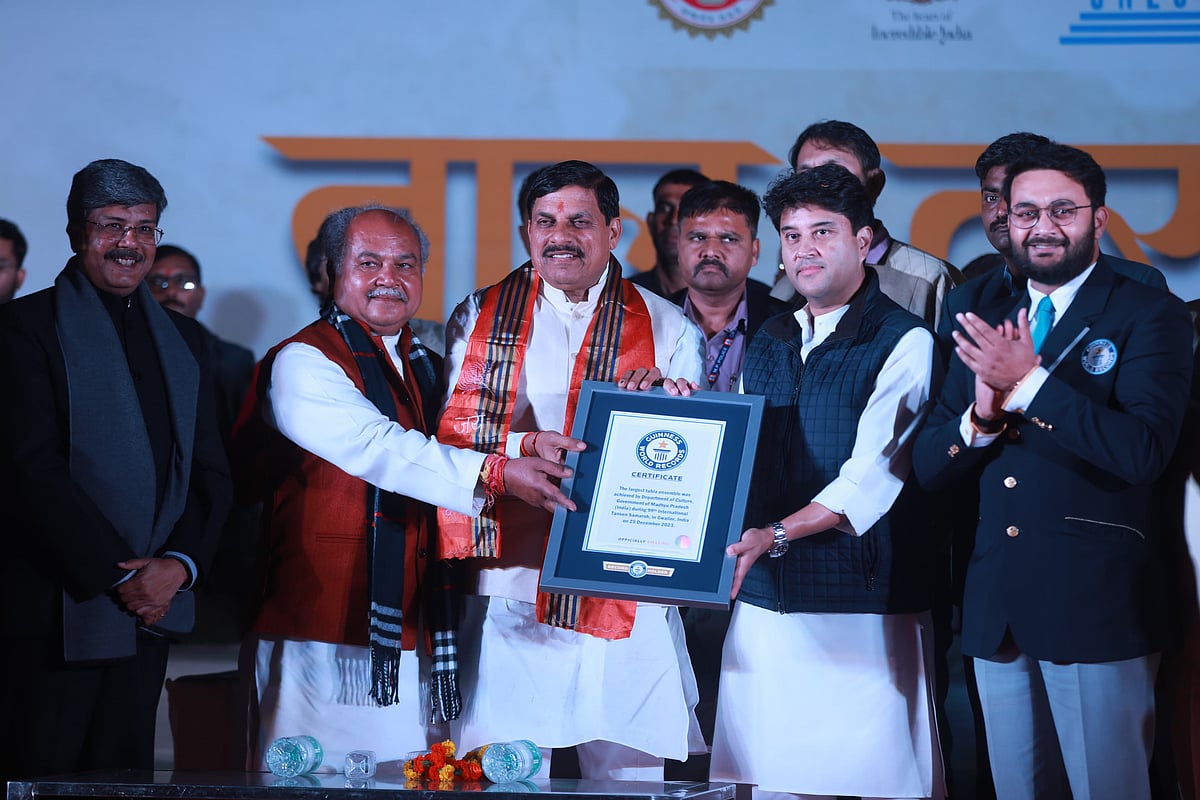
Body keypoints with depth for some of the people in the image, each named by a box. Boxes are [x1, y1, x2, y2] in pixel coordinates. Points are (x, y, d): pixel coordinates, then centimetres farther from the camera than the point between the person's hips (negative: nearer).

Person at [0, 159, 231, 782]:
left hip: (151, 609, 5)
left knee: (124, 772, 10)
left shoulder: (183, 339, 16)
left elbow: (209, 471, 13)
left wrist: (180, 563, -6)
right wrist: (118, 573, -15)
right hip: (59, 608, -5)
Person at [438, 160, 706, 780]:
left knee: (628, 767, -1)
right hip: (510, 586, 0)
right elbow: (451, 428, 3)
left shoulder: (667, 328, 11)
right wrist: (528, 445, -14)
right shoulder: (479, 318, 12)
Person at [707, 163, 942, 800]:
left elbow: (873, 474, -14)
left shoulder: (903, 342, -5)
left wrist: (775, 533, -23)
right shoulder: (768, 342, 16)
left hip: (860, 604, -6)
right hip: (765, 599, 6)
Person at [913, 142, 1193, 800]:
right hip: (998, 611, 5)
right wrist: (982, 415, -11)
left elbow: (1143, 450, -18)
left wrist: (1029, 382, -22)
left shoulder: (1149, 316, -3)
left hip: (1096, 605, -5)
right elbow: (928, 466, 9)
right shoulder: (987, 326, 13)